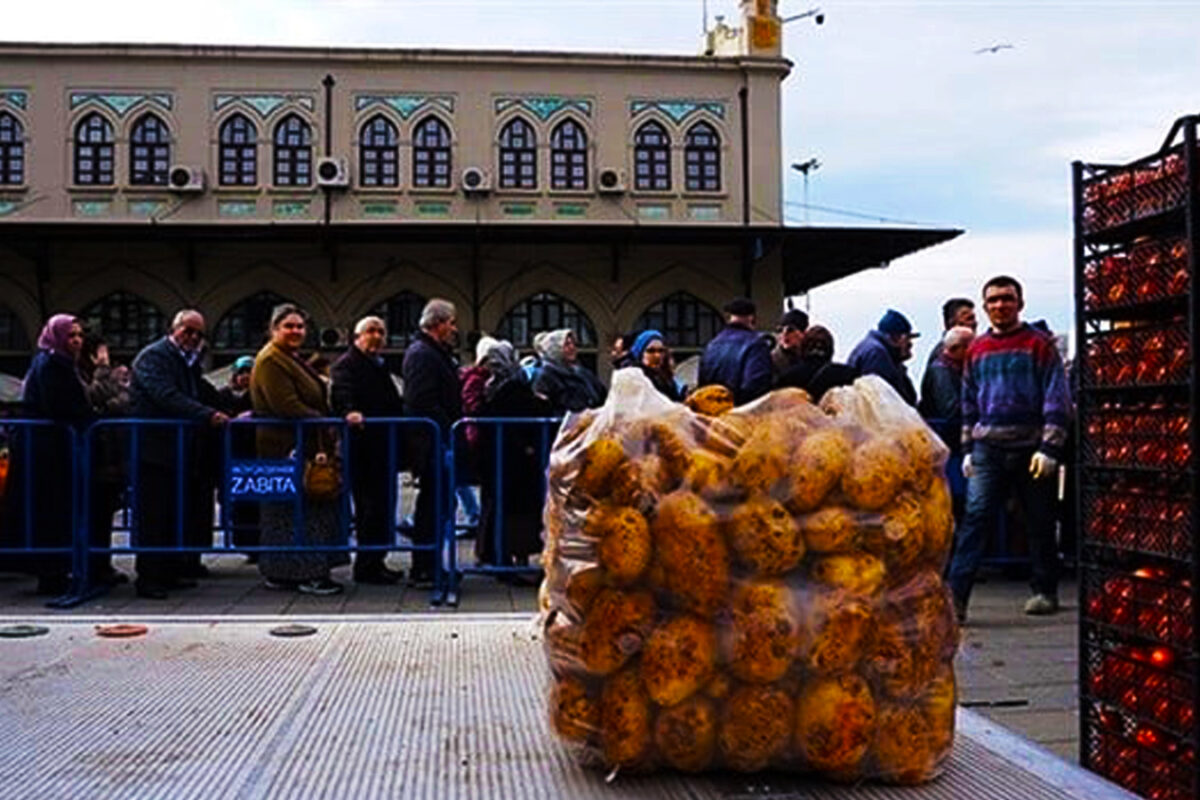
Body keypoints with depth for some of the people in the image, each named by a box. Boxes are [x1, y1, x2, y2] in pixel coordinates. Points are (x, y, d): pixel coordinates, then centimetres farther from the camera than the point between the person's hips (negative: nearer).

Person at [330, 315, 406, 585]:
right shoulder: (346, 365, -6)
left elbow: (393, 405, 27)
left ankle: (375, 562, 20)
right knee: (371, 505, -7)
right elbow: (342, 396, -24)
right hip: (362, 449, -9)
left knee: (382, 505, 12)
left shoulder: (379, 366, 22)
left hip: (382, 449, 9)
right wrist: (350, 413, -43)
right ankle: (366, 565, 0)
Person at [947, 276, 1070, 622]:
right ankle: (955, 595, -15)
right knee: (975, 518, -9)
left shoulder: (1039, 344, 0)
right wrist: (968, 449, 13)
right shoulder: (976, 349, 13)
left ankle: (1045, 592, 24)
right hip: (988, 450, 2)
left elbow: (1056, 398, -4)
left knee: (1040, 522, 9)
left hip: (1030, 447, -2)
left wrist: (1049, 447, -12)